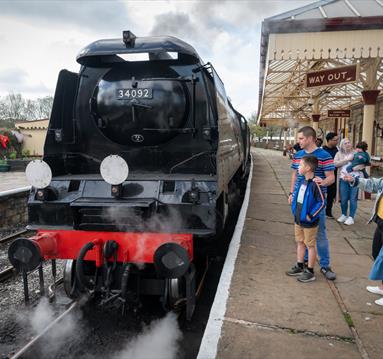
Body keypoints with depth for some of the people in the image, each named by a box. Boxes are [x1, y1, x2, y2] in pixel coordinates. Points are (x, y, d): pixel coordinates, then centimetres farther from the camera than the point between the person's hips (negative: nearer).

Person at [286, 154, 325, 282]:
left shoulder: (314, 184, -22)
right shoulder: (301, 181, 3)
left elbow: (322, 202, -23)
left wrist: (311, 216, -19)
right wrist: (294, 210, 12)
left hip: (309, 223, -8)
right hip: (298, 220, 8)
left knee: (310, 245, 6)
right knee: (300, 243, 19)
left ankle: (310, 272, 18)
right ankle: (299, 267, 33)